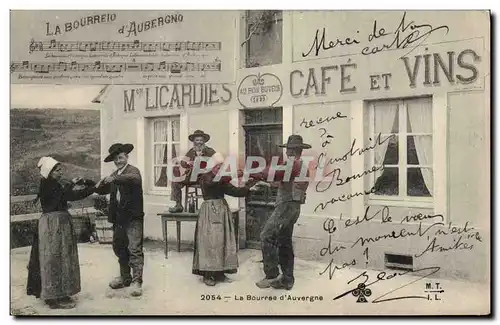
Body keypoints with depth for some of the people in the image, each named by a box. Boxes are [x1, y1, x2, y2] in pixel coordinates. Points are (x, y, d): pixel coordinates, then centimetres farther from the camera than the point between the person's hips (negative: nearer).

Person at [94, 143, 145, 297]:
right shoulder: (115, 174, 17)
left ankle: (136, 281, -4)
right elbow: (102, 190, 13)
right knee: (119, 248, 16)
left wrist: (114, 179, -41)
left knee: (135, 249, -8)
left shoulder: (133, 170, -7)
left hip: (133, 218, -8)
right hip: (118, 218, 8)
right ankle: (125, 278, 29)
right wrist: (101, 184, -10)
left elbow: (134, 179, -31)